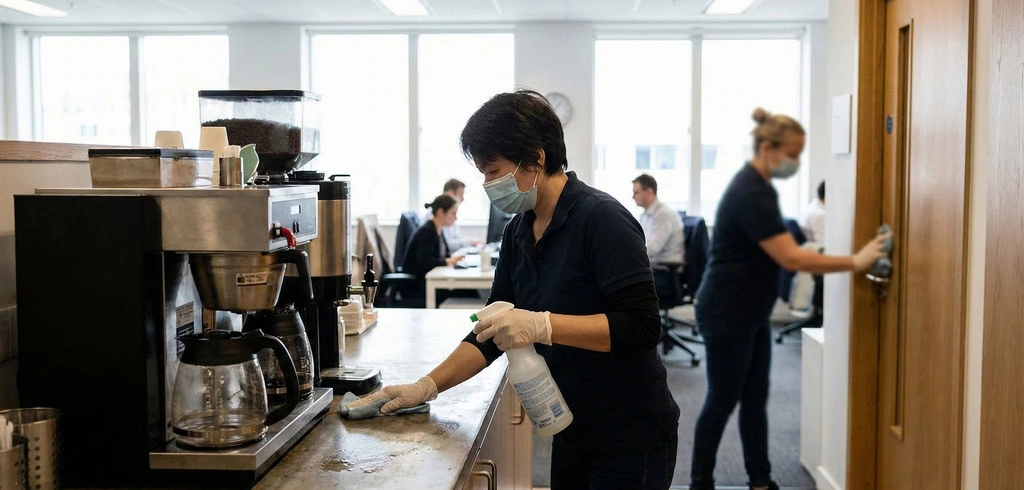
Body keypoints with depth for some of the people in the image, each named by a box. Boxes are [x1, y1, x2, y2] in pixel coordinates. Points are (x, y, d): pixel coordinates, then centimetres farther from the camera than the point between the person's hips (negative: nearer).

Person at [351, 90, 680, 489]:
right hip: (572, 433, 7)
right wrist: (427, 387, 1)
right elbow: (493, 332, 9)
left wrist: (543, 325, -32)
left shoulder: (601, 219, -19)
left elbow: (641, 325, -25)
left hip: (630, 438, -7)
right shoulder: (518, 232, 4)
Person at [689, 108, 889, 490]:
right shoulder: (752, 194, -22)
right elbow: (791, 259, -27)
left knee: (755, 399, 11)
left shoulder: (757, 186, 10)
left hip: (750, 313, 10)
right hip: (726, 314, -10)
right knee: (722, 400, 0)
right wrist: (856, 262, -27)